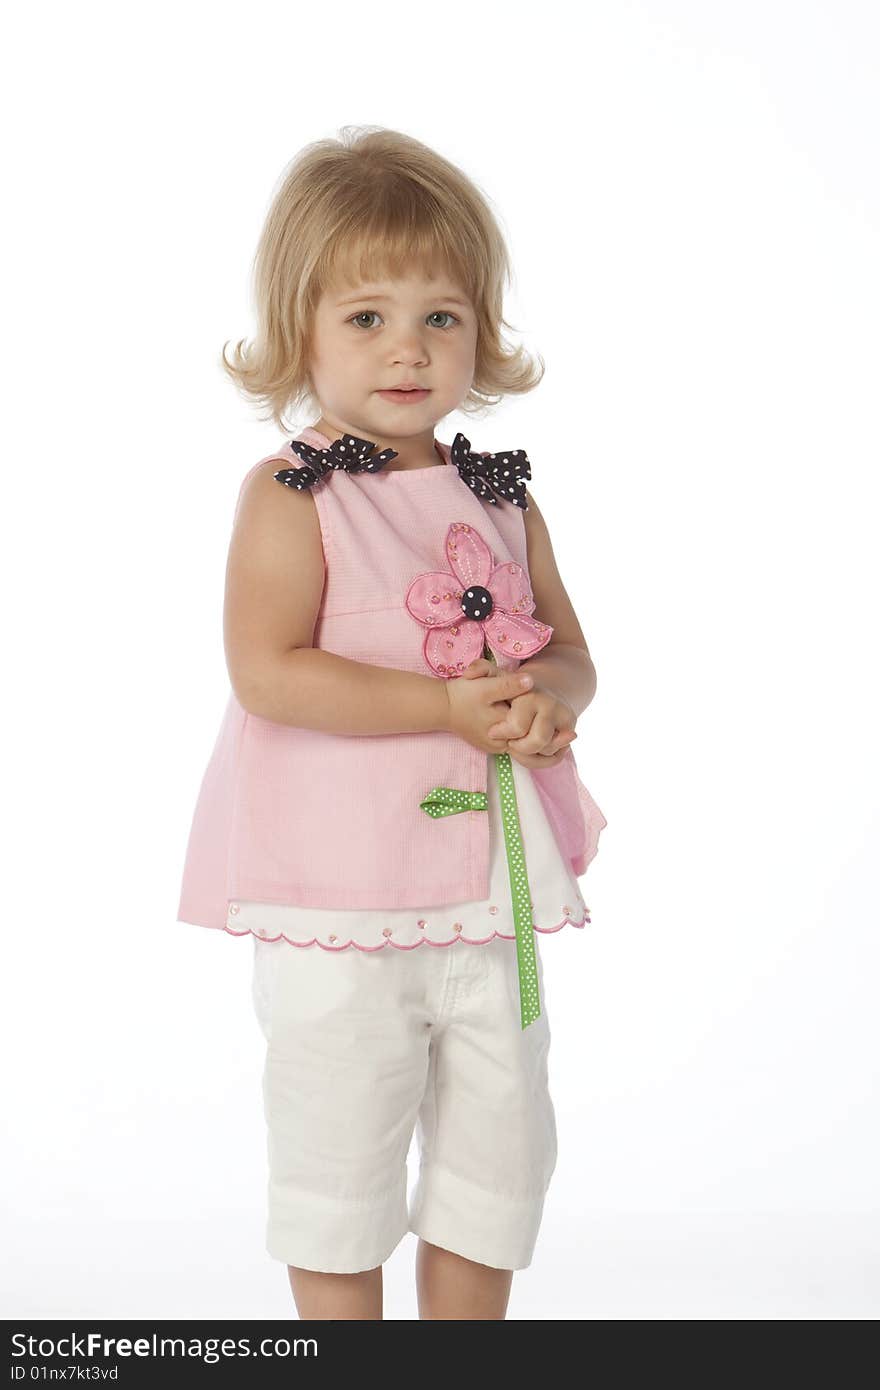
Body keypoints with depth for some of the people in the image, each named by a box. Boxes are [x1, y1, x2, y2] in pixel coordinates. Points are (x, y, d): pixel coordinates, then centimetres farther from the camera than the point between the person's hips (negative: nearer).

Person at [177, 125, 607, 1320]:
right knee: (339, 1151, 7)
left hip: (487, 884, 6)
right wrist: (450, 705, -23)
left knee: (501, 1136, 15)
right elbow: (268, 672, -20)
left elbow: (570, 655, 10)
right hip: (338, 898, -5)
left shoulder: (500, 499, 7)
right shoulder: (289, 495, -10)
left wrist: (544, 697, -14)